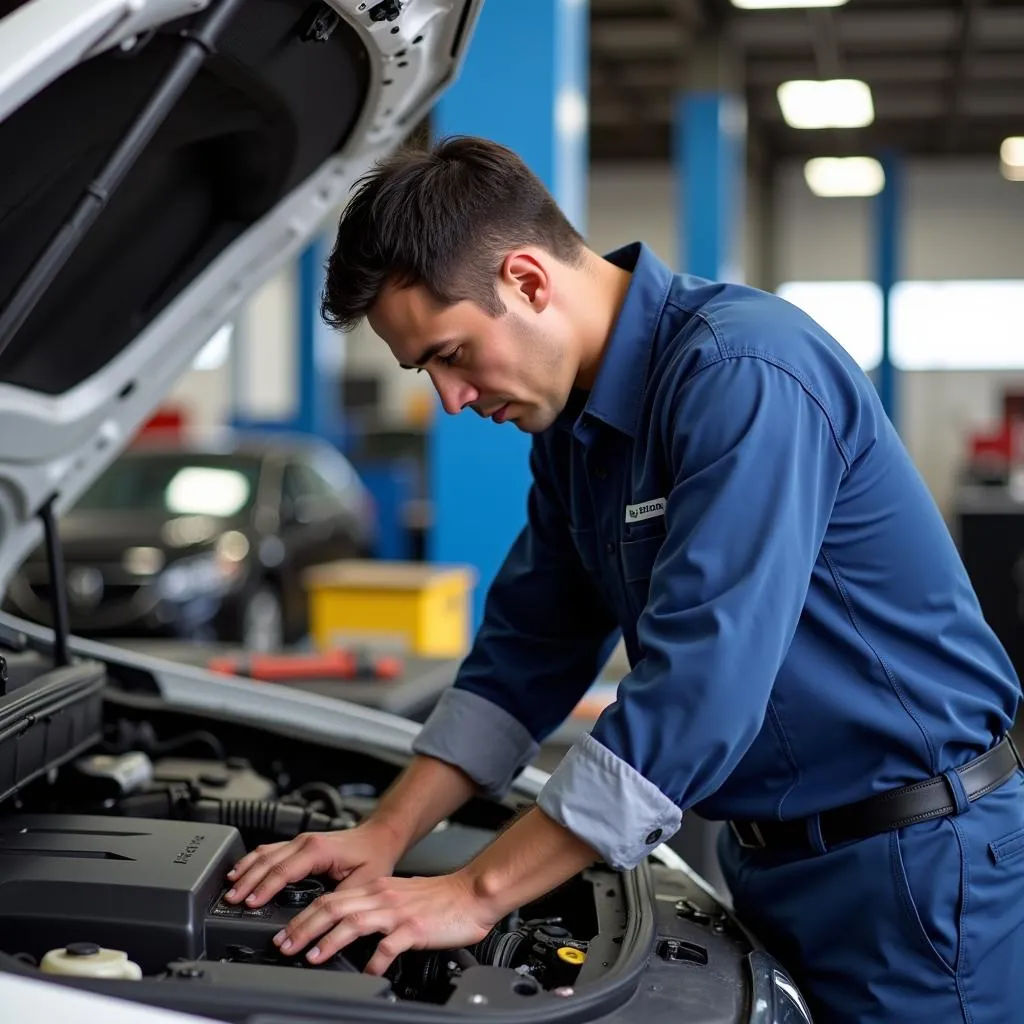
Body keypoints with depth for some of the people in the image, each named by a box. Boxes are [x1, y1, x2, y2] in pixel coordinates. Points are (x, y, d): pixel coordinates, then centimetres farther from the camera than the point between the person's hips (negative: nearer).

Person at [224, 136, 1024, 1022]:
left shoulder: (744, 375, -25)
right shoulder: (574, 423, 5)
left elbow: (696, 689, -30)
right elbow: (527, 651, 10)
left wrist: (479, 894, -26)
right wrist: (384, 836, 1)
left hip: (916, 858, -8)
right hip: (772, 856, 8)